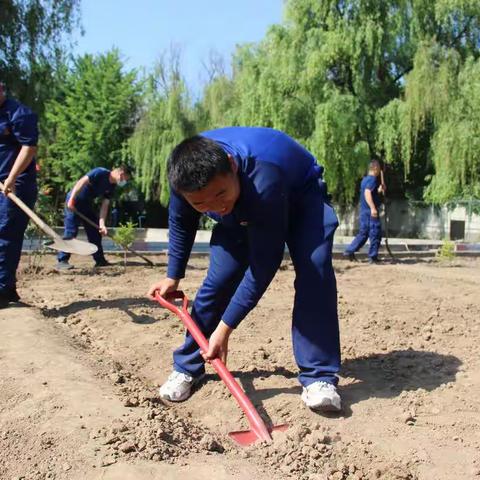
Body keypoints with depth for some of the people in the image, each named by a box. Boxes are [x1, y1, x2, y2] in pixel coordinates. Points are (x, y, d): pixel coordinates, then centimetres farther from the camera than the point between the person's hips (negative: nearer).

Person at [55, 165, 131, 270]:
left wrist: (102, 224, -10)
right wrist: (71, 200, -32)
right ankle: (62, 261, -10)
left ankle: (100, 260, 16)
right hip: (74, 201, -9)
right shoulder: (100, 173, -19)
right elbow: (82, 181, -26)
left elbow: (104, 205, 1)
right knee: (70, 232, -13)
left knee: (96, 232, 9)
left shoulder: (111, 187, 5)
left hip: (86, 204, 9)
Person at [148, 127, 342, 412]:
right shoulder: (187, 175, -31)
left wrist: (224, 328, -37)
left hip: (299, 195, -4)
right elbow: (181, 222, -5)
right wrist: (173, 277, -1)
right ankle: (187, 367, 12)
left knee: (314, 271, -27)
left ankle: (319, 376, -17)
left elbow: (264, 264, -40)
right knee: (219, 280, -7)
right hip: (242, 210, 4)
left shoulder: (263, 180, -48)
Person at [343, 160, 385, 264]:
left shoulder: (365, 179, 17)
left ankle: (349, 251, 11)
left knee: (363, 233, 15)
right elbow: (367, 193, -27)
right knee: (375, 233, -2)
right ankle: (373, 257, 1)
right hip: (370, 211, -9)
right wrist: (373, 208, -32)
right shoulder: (373, 179, -12)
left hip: (364, 210, 9)